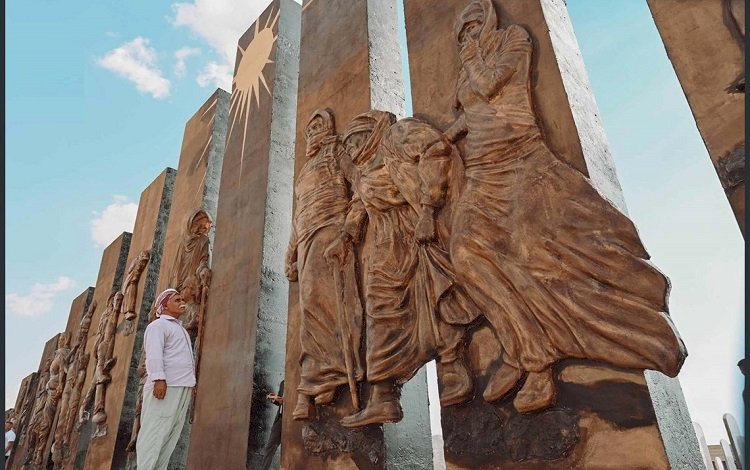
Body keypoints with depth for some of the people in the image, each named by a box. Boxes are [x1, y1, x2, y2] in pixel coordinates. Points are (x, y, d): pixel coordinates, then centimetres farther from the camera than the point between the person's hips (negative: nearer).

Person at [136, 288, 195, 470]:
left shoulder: (180, 328, 27)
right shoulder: (158, 325, -1)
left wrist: (191, 383, 20)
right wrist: (159, 378, -25)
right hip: (165, 385, -8)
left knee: (171, 434, 6)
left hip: (182, 387, 9)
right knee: (155, 432, -8)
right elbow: (154, 353, -15)